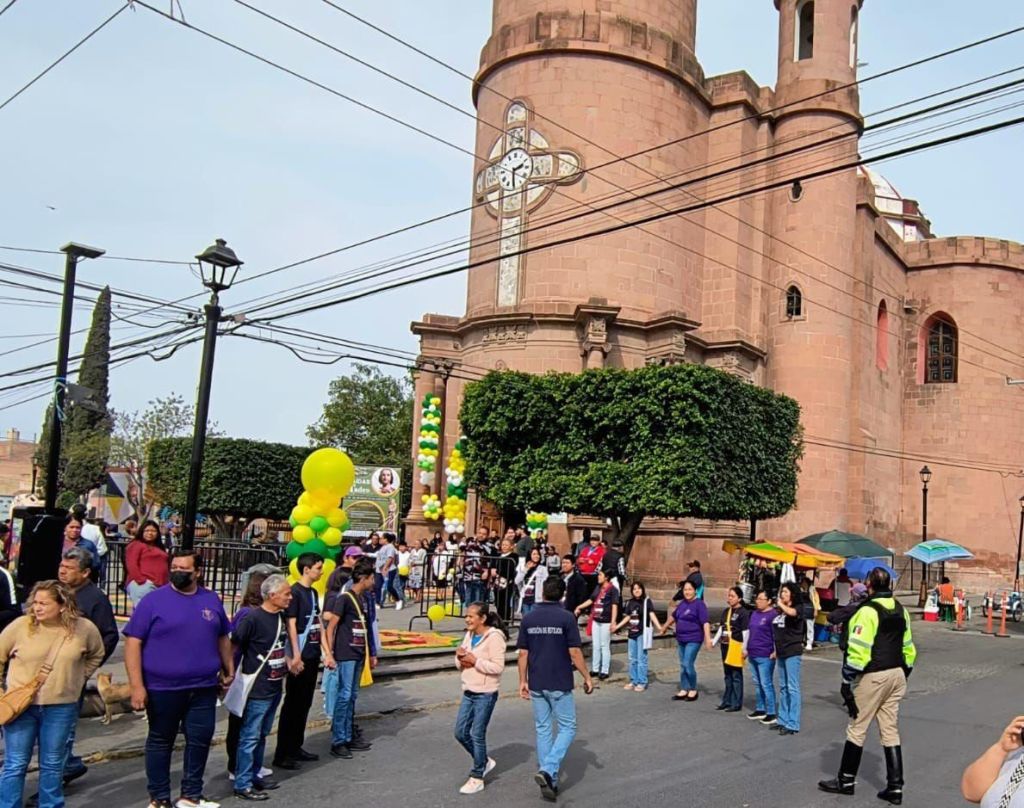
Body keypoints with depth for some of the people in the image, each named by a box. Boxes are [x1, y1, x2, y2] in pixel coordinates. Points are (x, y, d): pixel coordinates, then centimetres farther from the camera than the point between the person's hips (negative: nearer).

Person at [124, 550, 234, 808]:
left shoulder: (212, 600, 5)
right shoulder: (153, 600, -8)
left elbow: (222, 638, 17)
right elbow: (133, 642, -10)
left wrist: (229, 669, 14)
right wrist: (136, 685, -14)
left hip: (204, 687, 3)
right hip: (163, 688, -3)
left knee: (200, 739, 8)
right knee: (160, 742, 10)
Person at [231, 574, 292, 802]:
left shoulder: (281, 616, 6)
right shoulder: (252, 618, -19)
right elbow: (234, 645, -15)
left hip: (275, 687, 8)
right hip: (257, 689, -8)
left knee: (262, 735, 18)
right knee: (250, 737, 0)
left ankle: (254, 776, 29)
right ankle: (243, 784, 9)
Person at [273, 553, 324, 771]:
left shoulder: (313, 592, 12)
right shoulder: (295, 592, -12)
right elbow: (291, 625, -16)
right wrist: (296, 656, -20)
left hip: (313, 655, 8)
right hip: (300, 656, -8)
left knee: (305, 704, 13)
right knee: (292, 704, -2)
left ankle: (296, 747, 23)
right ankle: (282, 753, 5)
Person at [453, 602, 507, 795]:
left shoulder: (494, 637, -15)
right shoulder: (469, 635, 9)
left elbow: (497, 667, -21)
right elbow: (460, 664, 15)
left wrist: (474, 661, -22)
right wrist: (460, 658, -8)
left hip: (485, 694, -8)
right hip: (469, 692, 8)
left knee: (477, 735, 0)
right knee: (460, 732, 10)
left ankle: (477, 778, 14)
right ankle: (484, 762, 31)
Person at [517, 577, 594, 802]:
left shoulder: (528, 619, 1)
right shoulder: (566, 618, -11)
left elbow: (523, 653, 2)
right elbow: (574, 652, -11)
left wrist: (523, 681, 11)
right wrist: (587, 677, 0)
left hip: (536, 684, 4)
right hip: (559, 684, -4)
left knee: (543, 729, 14)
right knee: (567, 728, 8)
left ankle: (549, 782, 17)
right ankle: (548, 770, -9)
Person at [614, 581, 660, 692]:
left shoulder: (647, 601, -7)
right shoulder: (630, 602, 8)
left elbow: (652, 615, -16)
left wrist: (659, 627, -29)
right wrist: (617, 626, 22)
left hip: (643, 633, -6)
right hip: (631, 633, 6)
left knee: (641, 659, -3)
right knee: (632, 659, 12)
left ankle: (642, 683, 5)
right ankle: (633, 681, 21)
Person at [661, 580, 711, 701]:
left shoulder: (699, 604, -13)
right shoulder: (682, 603, 8)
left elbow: (705, 622, -22)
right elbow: (673, 616, 24)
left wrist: (708, 638, -32)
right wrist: (665, 627, 36)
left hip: (693, 640, -7)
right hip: (681, 639, 7)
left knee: (688, 664, -9)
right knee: (682, 665, 11)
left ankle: (693, 690, 8)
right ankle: (684, 690, 20)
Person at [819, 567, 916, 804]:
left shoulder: (868, 611, -16)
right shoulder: (901, 611, 8)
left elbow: (858, 651, -20)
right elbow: (908, 649, 15)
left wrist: (847, 681, -14)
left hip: (872, 676, -7)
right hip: (896, 674, 7)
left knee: (857, 729, 5)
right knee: (891, 731, 11)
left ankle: (846, 780, 15)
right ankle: (895, 787, 12)